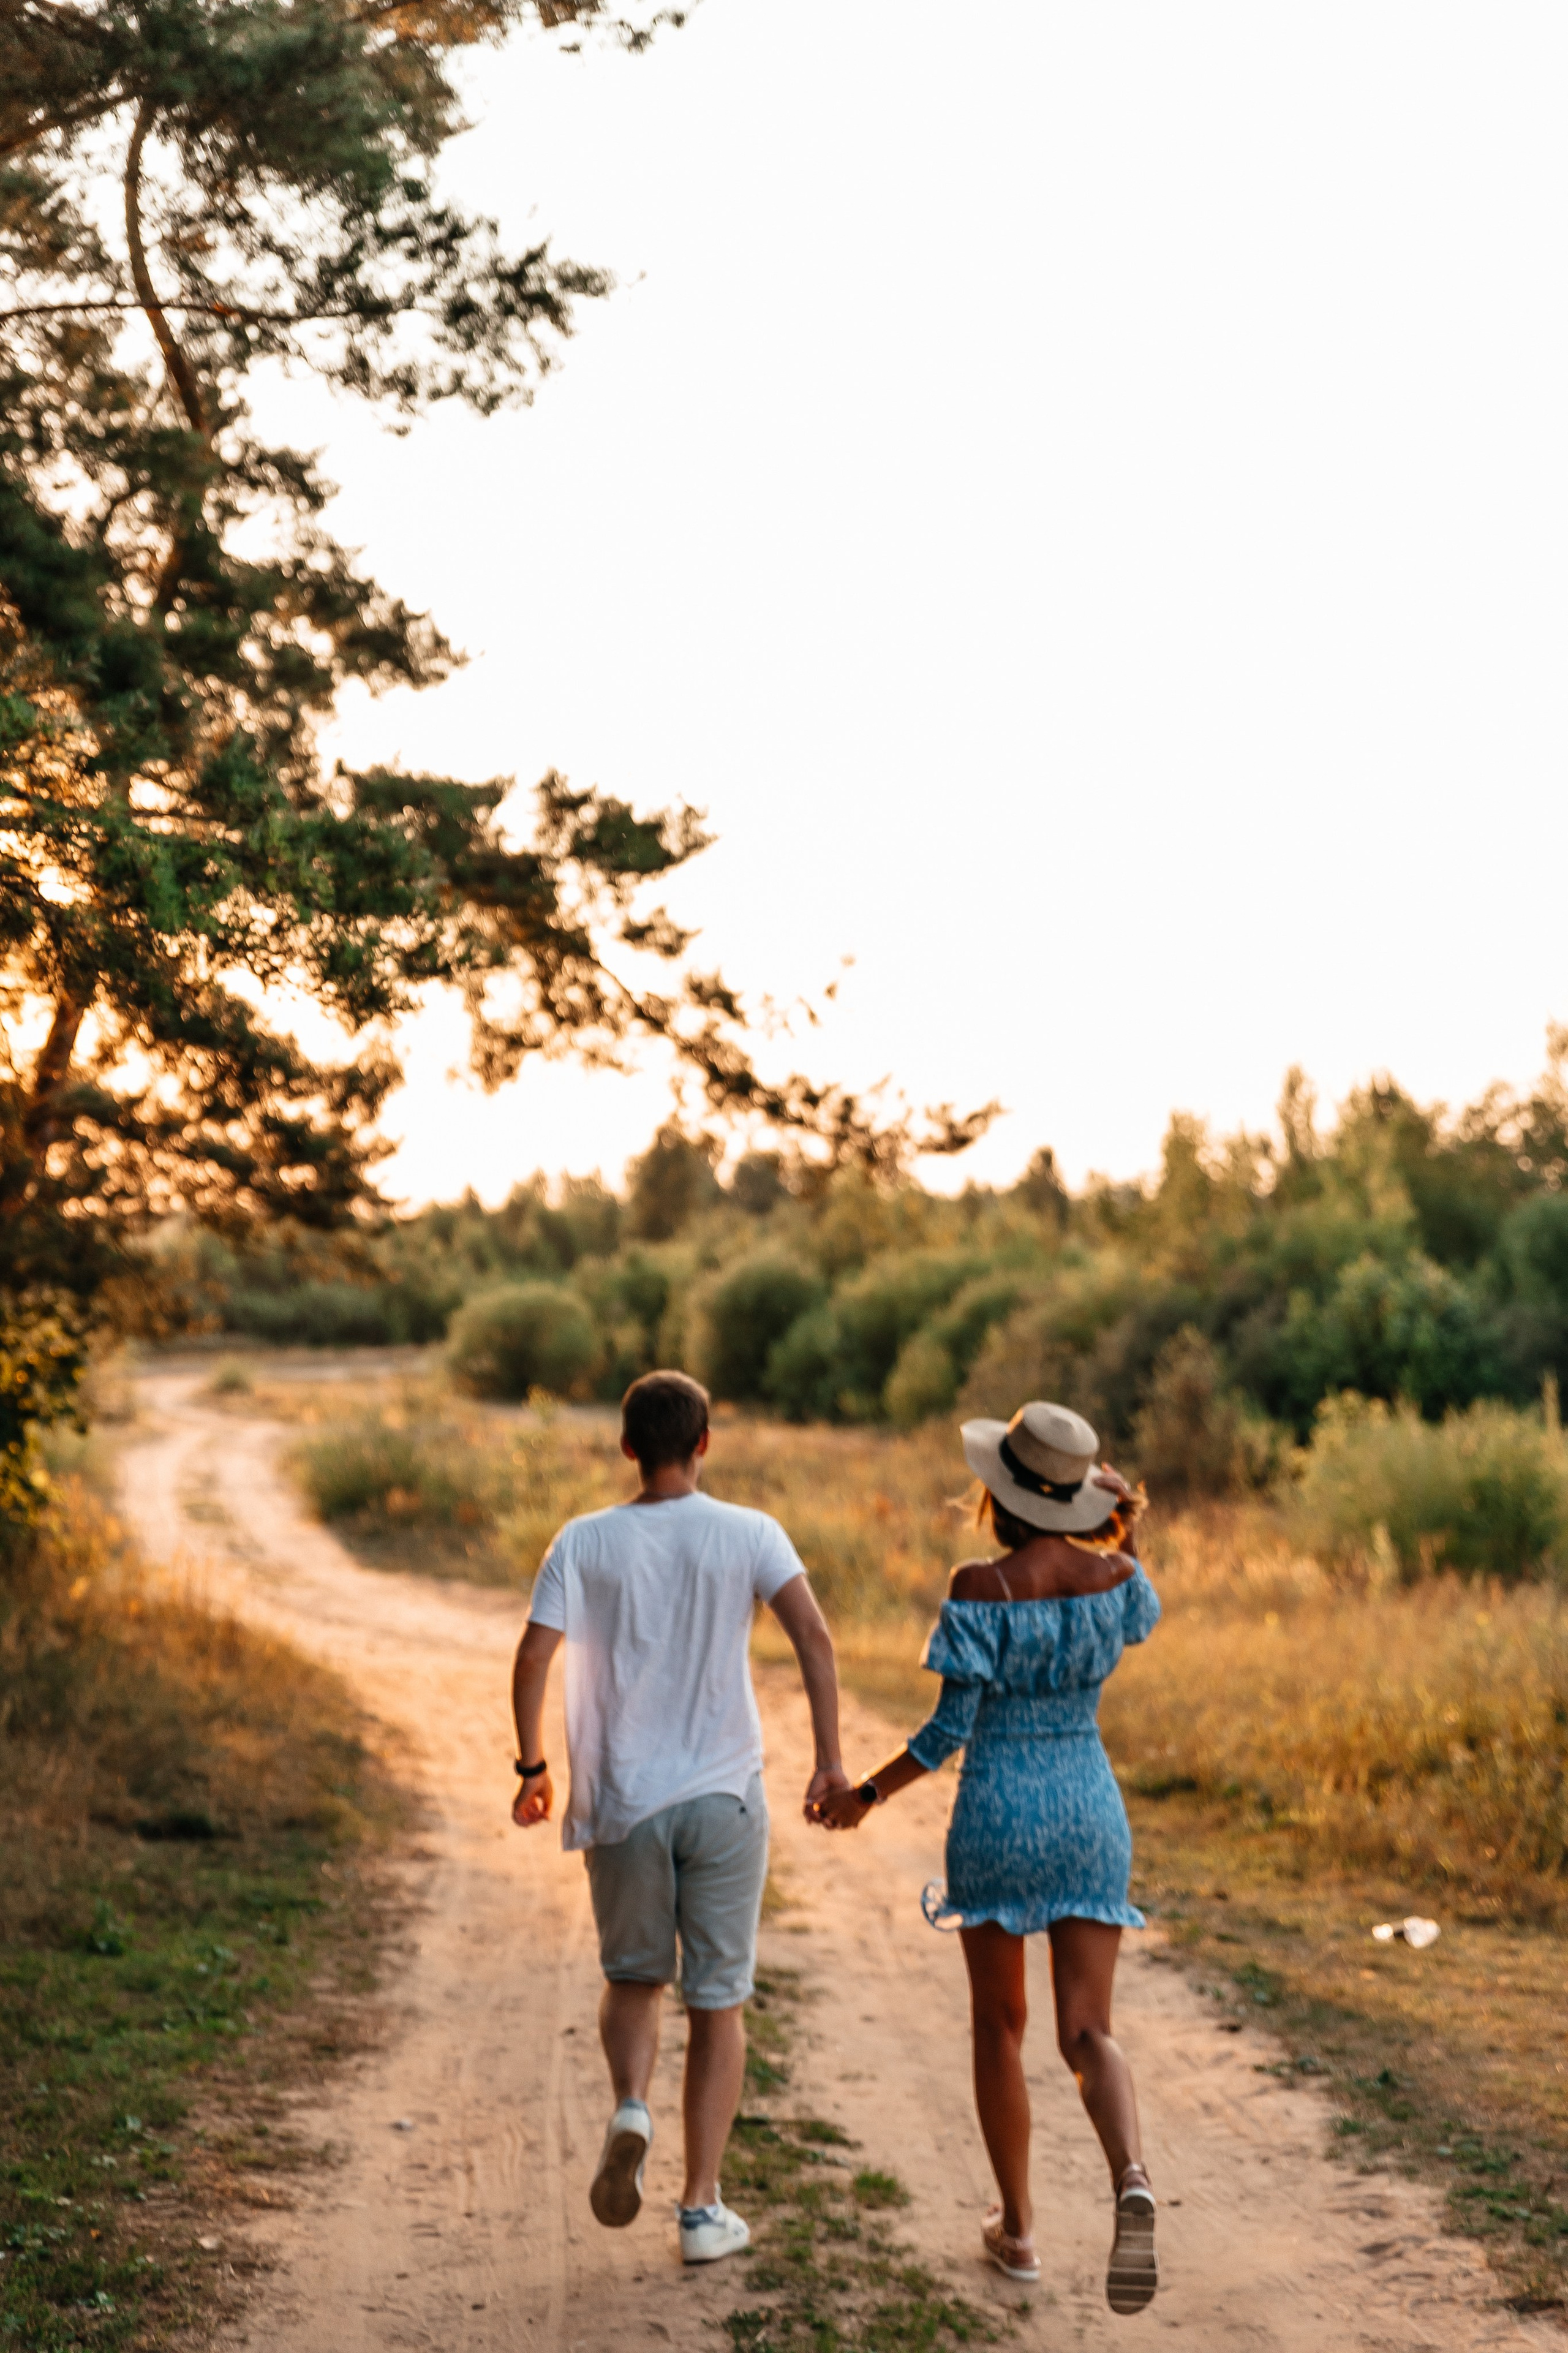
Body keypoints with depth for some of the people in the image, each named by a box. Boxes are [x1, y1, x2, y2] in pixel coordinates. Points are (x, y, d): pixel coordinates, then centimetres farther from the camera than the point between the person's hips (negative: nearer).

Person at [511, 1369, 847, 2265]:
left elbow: (534, 1658, -9)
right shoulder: (749, 1535, -3)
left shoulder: (585, 1542, -2)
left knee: (634, 1978, 20)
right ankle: (703, 2207, 10)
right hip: (724, 1799, -1)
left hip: (623, 1804, 1)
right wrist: (831, 1759, -10)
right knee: (718, 2001, 9)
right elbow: (815, 1636, -14)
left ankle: (631, 2107, -8)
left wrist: (533, 1768, 4)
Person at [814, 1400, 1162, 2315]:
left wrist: (868, 1793, -3)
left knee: (1000, 2024, 16)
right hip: (1092, 1811, 3)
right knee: (1088, 2033, 3)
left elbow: (952, 1727, -15)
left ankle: (1019, 2229, 24)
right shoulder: (1113, 1575, -2)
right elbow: (1146, 1617, 24)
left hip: (997, 1813, -3)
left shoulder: (982, 1589, -15)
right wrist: (1128, 1538, 15)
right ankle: (1133, 2181, -26)